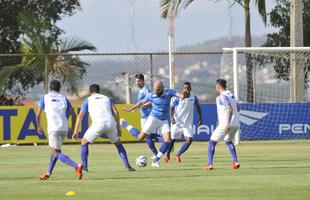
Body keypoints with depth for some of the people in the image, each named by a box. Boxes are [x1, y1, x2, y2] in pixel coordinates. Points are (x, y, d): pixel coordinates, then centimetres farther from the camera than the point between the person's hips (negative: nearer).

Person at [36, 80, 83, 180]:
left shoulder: (45, 97, 9)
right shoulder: (63, 98, 16)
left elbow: (38, 114, 6)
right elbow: (73, 115, 10)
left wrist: (39, 127, 22)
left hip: (53, 128, -5)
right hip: (64, 128, 5)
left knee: (56, 153, -7)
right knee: (55, 150, 25)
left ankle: (76, 166, -27)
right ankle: (48, 172, 31)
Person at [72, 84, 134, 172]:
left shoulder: (88, 100, 20)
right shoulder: (107, 98, 26)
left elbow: (80, 116, 14)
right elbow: (116, 113, 14)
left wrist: (76, 131, 15)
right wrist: (118, 127, 18)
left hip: (98, 124, -3)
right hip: (111, 123, 3)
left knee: (84, 143, 19)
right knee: (118, 144, 26)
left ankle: (84, 167, 10)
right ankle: (127, 165, 13)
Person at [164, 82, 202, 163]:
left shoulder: (193, 98, -6)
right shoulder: (176, 98, -12)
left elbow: (198, 107, 11)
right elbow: (171, 108, -10)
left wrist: (200, 118, 7)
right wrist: (172, 118, -27)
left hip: (188, 124, 1)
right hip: (177, 122, -1)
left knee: (189, 139, -18)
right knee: (172, 139, 12)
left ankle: (177, 155, -5)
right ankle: (167, 155, 37)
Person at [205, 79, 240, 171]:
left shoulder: (221, 97, -11)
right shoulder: (232, 95, 15)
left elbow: (230, 109, -22)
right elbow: (238, 109, 24)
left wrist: (228, 123, -27)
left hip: (225, 124, -8)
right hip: (236, 124, 8)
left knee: (212, 142, 4)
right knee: (228, 141, 30)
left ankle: (210, 164, -6)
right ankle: (235, 161, 17)